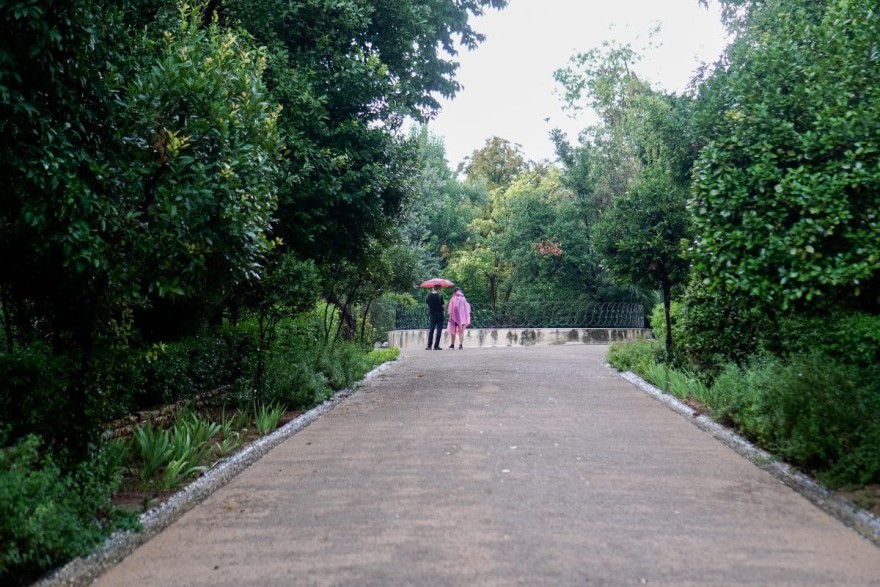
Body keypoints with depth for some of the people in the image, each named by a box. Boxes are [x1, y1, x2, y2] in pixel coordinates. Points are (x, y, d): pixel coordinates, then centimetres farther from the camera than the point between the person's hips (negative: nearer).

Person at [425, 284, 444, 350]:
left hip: (431, 315, 4)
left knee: (430, 330, 9)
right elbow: (442, 306, -11)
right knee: (439, 330, 3)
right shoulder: (439, 296, -12)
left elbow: (428, 304, 8)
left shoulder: (429, 295, -1)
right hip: (439, 315, -4)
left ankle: (429, 346, 3)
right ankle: (436, 346, 0)